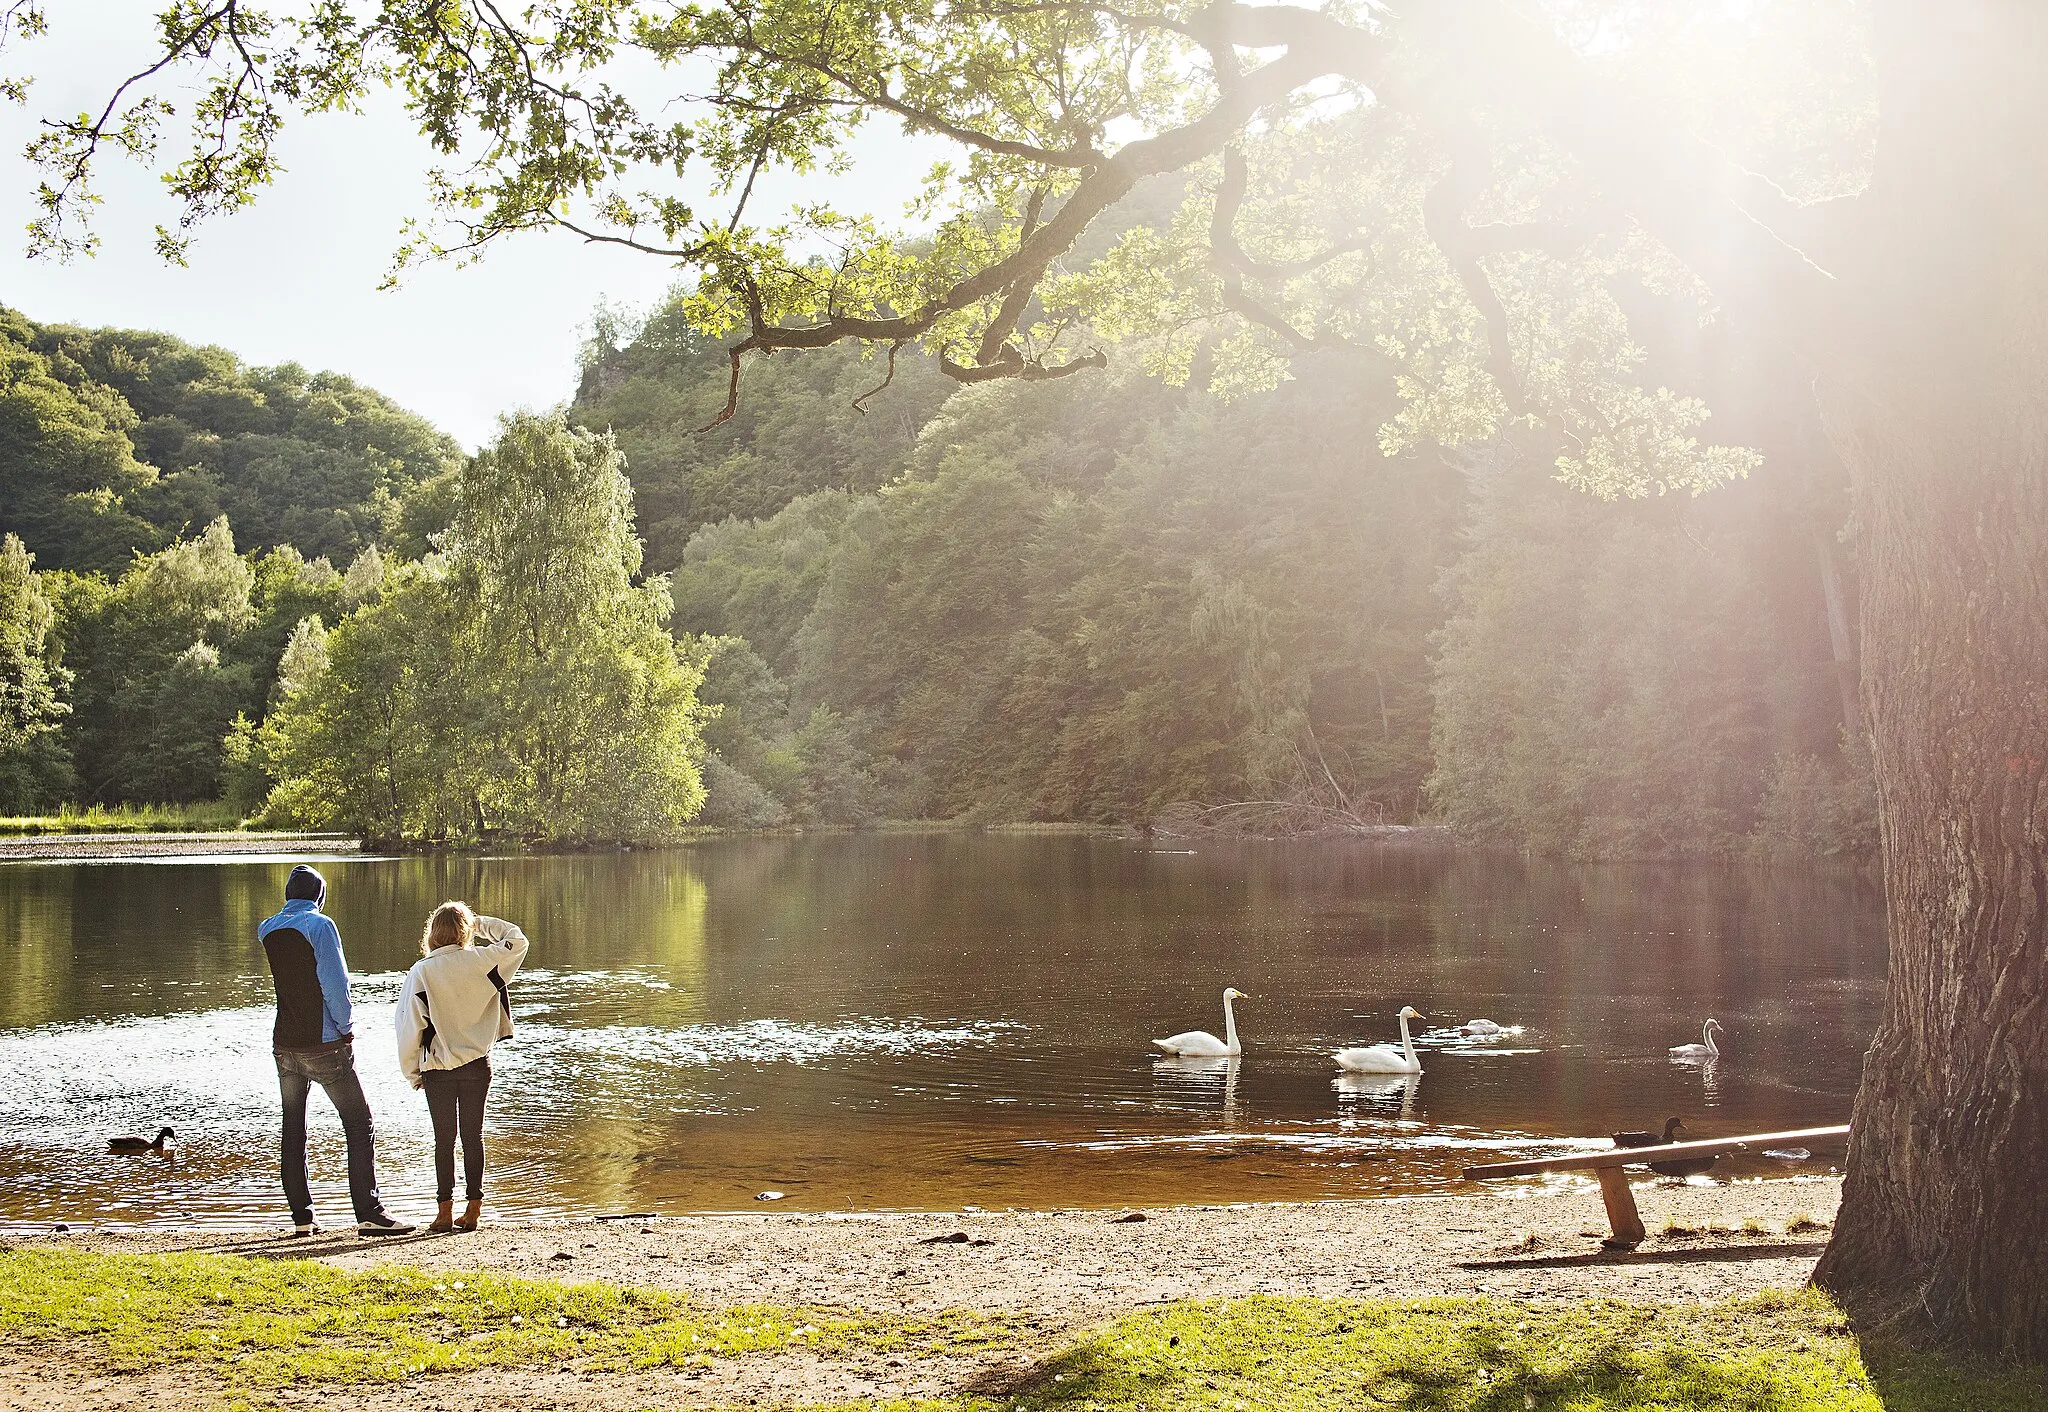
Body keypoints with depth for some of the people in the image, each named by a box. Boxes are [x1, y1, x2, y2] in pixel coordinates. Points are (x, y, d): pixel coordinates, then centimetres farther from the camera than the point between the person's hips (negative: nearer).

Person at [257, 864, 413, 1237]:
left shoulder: (268, 930, 6)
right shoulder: (319, 925, -12)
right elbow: (335, 982, -16)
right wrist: (346, 1027, -3)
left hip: (284, 1046, 6)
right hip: (324, 1046, -6)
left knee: (293, 1131, 11)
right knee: (358, 1124, -1)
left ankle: (301, 1217, 11)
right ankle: (368, 1213, -8)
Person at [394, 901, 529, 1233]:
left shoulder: (421, 971, -10)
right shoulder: (479, 961, -7)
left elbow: (409, 1023, -7)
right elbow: (517, 942, 10)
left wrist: (411, 1071, 3)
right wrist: (482, 924, 12)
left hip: (438, 1067, -1)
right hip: (477, 1063, 1)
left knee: (444, 1138, 7)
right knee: (473, 1136, 8)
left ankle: (445, 1210, 8)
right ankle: (473, 1209, 9)